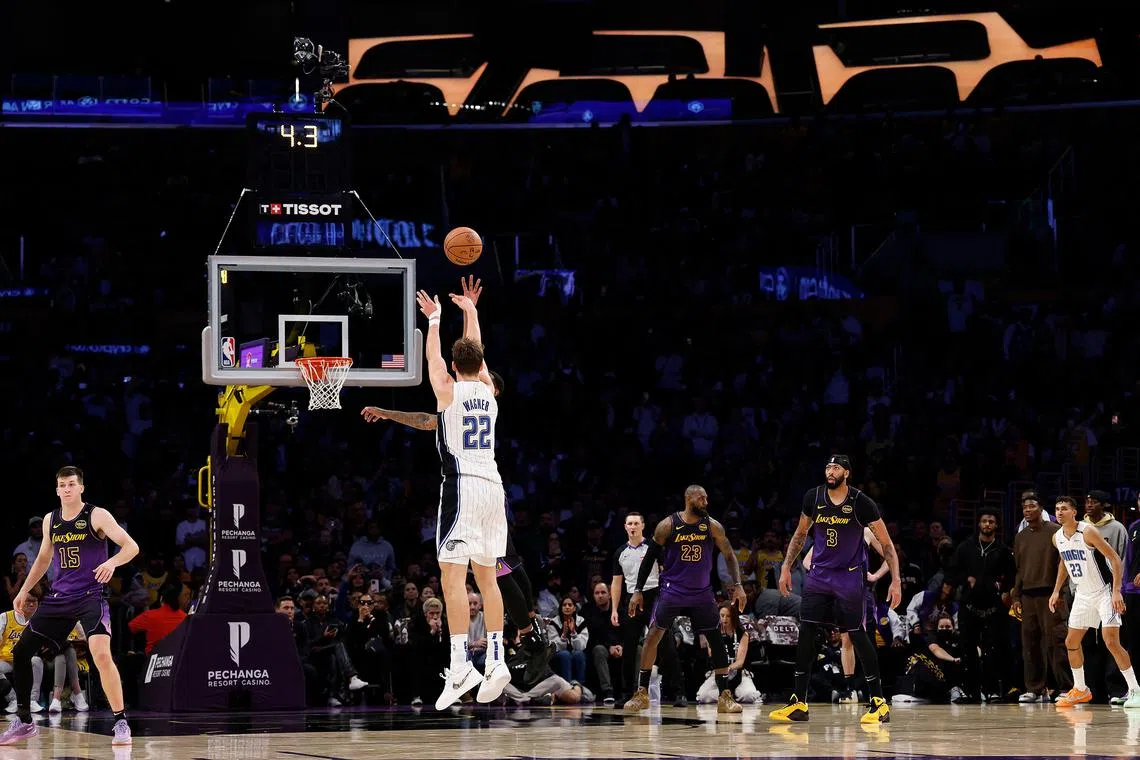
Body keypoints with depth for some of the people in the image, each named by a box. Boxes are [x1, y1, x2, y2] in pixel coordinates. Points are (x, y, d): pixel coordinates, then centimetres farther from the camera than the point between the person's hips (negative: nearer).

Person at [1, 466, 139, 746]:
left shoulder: (97, 516, -7)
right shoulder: (50, 520, 10)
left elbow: (131, 546, -13)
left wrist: (112, 562, -32)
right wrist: (24, 590, 22)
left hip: (91, 595, -6)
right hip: (58, 597, 6)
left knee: (101, 654, -27)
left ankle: (121, 723, -17)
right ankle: (24, 721, 18)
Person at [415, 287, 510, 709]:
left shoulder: (449, 390, -2)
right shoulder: (488, 390, 12)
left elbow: (432, 356, 15)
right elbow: (477, 357, 31)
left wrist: (435, 318, 29)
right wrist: (470, 313, 43)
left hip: (462, 485, -6)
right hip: (493, 485, 6)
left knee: (452, 574, -12)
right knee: (485, 576, 13)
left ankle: (461, 664, -23)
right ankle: (496, 662, 10)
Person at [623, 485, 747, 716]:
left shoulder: (712, 526, -5)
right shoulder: (668, 525, -10)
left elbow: (729, 555, 3)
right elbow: (650, 558, -2)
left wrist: (737, 585, -8)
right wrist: (638, 590, -4)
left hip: (702, 592, 2)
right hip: (672, 590, -2)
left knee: (717, 640, -3)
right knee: (653, 636, -7)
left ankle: (725, 697, 3)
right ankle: (642, 694, 2)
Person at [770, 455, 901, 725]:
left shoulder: (861, 503, -13)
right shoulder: (813, 498, -1)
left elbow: (886, 544, -9)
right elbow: (800, 534, 15)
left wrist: (896, 581, -16)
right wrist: (786, 568, 9)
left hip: (850, 577, -4)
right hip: (819, 575, 4)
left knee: (857, 635, -5)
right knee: (806, 634, -1)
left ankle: (879, 702, 2)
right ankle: (798, 704, 5)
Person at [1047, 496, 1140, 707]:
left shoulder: (1088, 532, -20)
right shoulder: (1057, 538, 2)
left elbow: (1115, 559, -20)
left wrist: (1117, 591, -27)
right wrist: (1056, 591, 18)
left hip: (1104, 593, -8)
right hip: (1082, 595, 8)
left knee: (1111, 642, -17)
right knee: (1071, 642, 9)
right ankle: (1080, 690, 25)